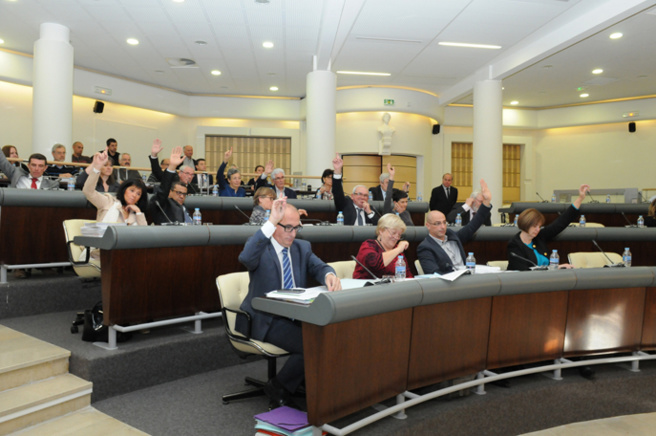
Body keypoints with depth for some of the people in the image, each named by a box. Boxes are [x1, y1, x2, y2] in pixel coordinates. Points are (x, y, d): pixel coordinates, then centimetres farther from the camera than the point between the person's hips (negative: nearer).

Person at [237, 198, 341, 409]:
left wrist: (329, 275, -28)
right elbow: (246, 258, -28)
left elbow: (319, 267, -3)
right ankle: (278, 388, 0)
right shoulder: (259, 245, -5)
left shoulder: (302, 247, 13)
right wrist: (271, 222, -32)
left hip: (296, 317, 6)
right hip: (264, 320, -6)